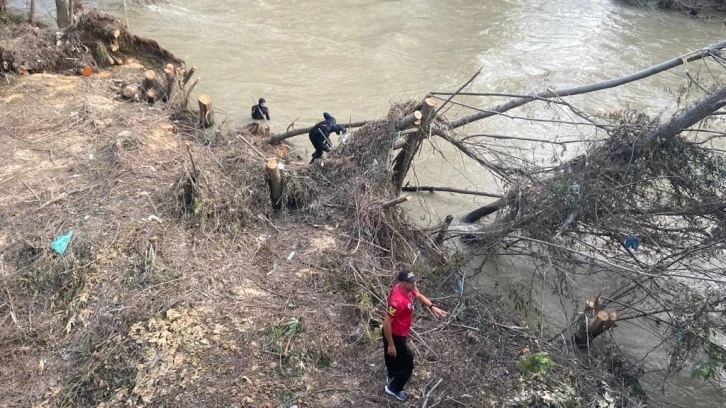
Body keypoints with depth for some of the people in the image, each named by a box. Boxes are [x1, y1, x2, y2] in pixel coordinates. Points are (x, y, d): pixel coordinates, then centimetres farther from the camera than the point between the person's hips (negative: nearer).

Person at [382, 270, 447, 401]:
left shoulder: (407, 288, -12)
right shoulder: (398, 301, -39)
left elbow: (419, 296, 9)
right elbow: (386, 323, -32)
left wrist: (432, 307, -7)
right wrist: (391, 345, -23)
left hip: (398, 332, 9)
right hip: (395, 335, -9)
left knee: (392, 356, 33)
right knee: (407, 364, 9)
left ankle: (392, 376, 59)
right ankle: (394, 388, 31)